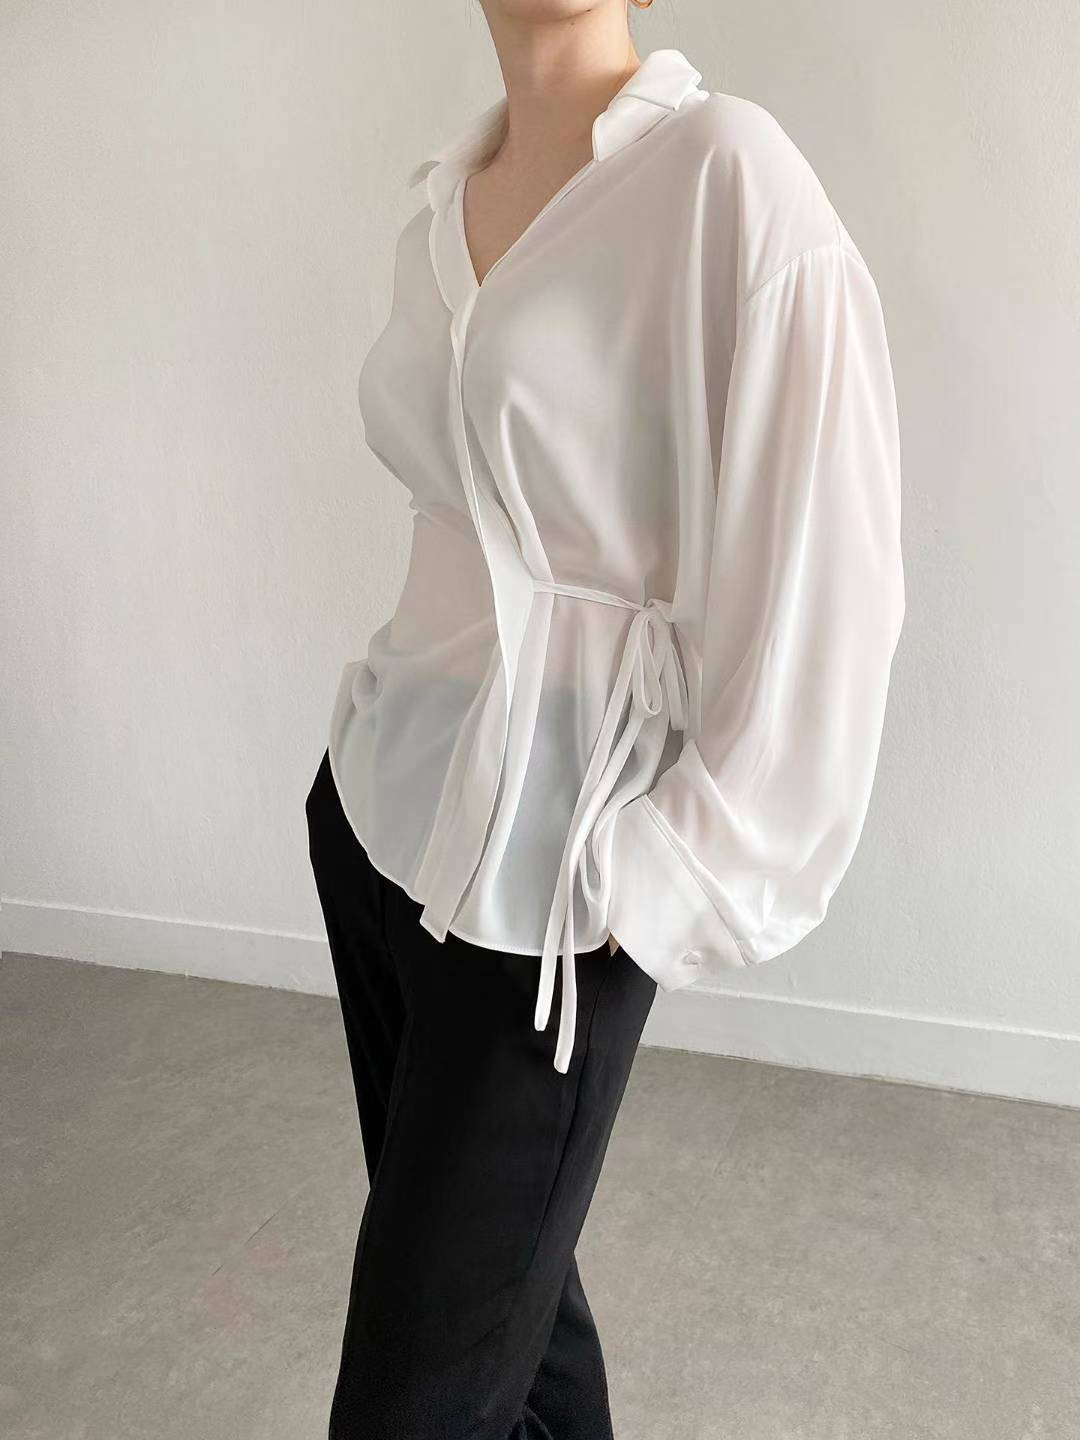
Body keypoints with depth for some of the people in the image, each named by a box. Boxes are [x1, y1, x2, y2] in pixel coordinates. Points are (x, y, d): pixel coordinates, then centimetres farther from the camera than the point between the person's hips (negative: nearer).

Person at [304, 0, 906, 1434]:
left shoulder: (723, 172, -12)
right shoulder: (439, 206, 10)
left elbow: (820, 574, -15)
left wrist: (675, 873, -13)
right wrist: (407, 737, 14)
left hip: (538, 866, -6)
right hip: (374, 800, 7)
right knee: (494, 1256, 19)